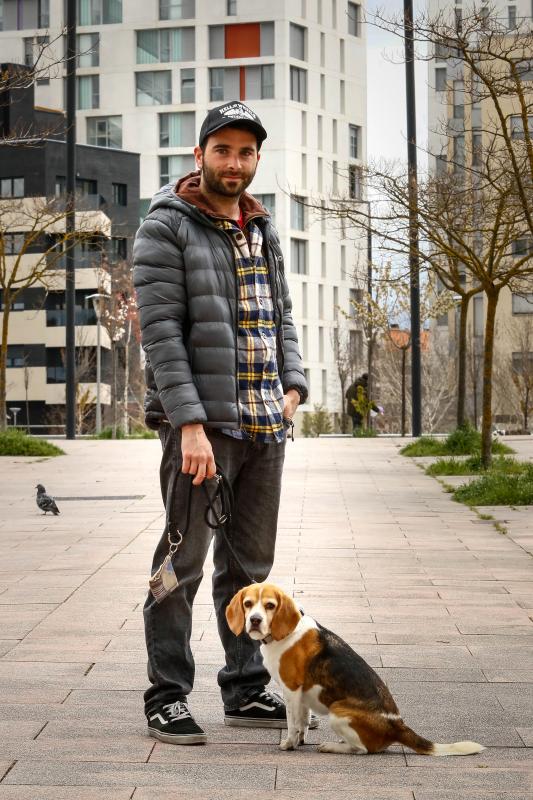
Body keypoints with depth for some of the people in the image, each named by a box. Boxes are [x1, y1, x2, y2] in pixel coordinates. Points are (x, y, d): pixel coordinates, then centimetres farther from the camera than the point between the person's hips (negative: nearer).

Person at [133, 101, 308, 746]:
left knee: (249, 566, 13)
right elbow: (161, 330, -13)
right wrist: (190, 423, -21)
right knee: (182, 565, -1)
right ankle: (167, 698, 8)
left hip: (266, 427, 7)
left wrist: (293, 385, 4)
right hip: (200, 424, -7)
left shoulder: (263, 231, 16)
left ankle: (246, 691, 22)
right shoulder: (165, 228, -6)